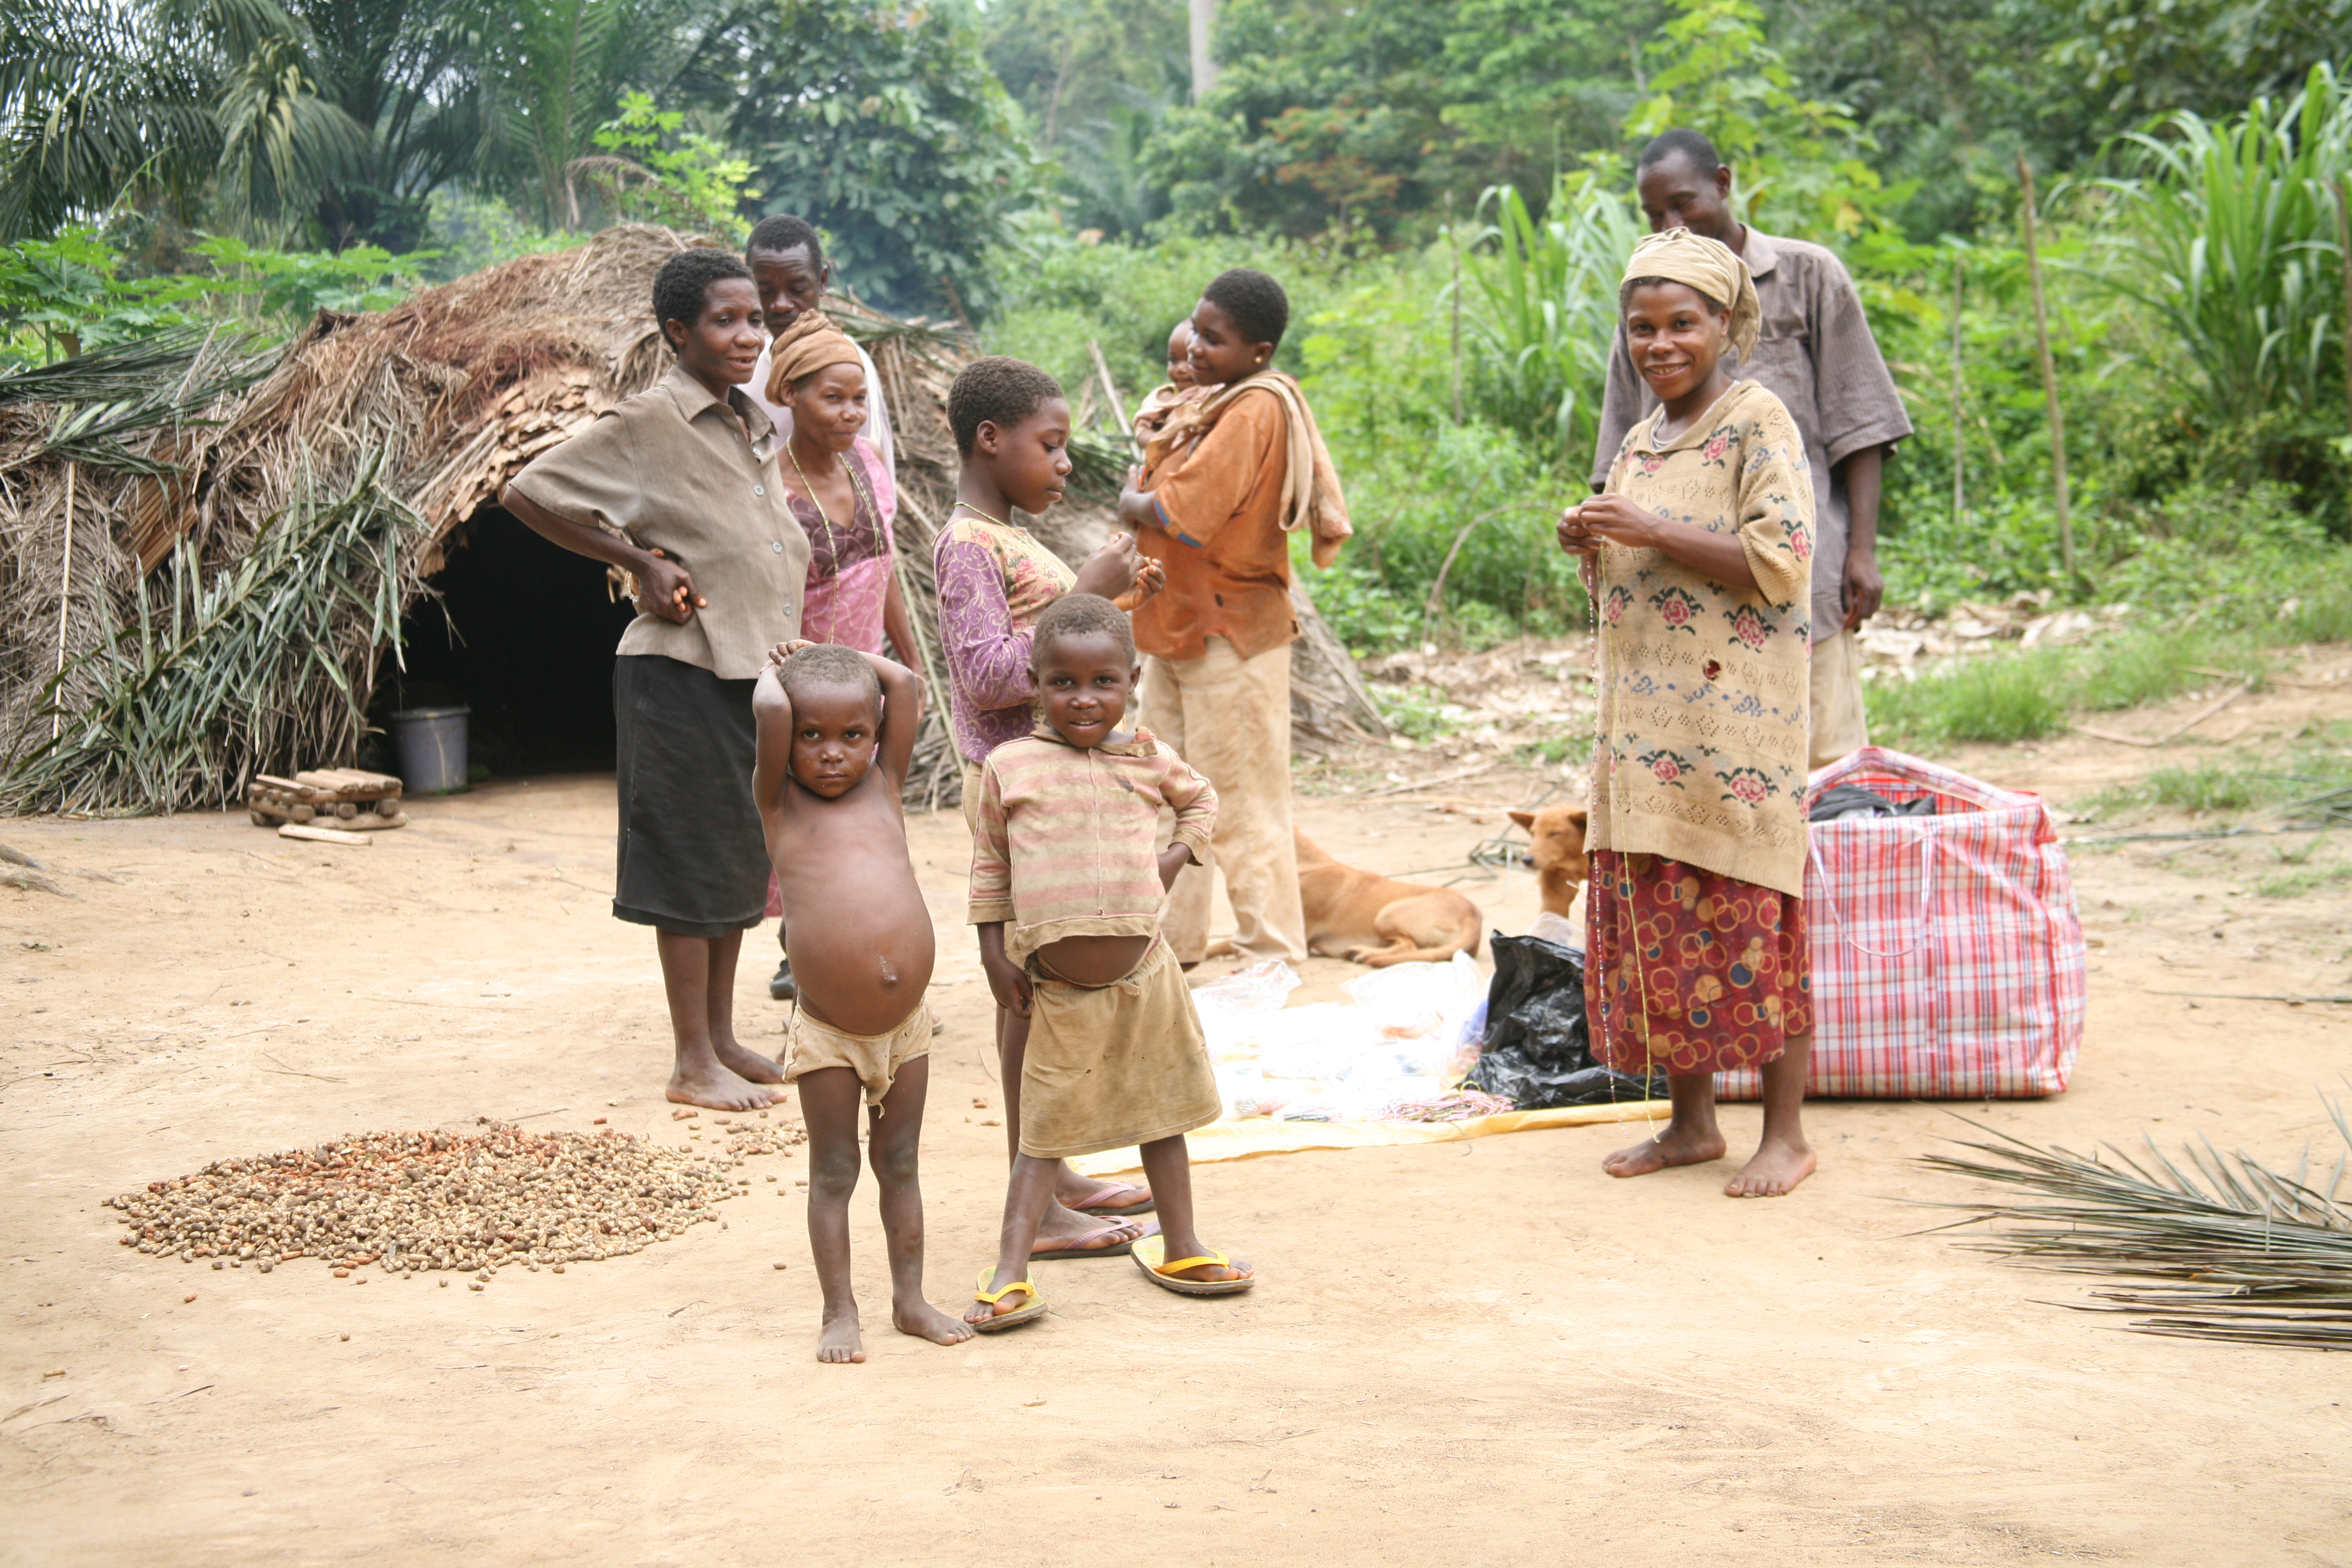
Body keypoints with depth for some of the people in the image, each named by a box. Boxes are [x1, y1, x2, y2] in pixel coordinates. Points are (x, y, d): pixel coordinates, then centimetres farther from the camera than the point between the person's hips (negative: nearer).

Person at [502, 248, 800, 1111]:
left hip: (755, 671, 8)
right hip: (683, 674, -8)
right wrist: (640, 562, -14)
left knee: (741, 860, 14)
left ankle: (722, 1038, 25)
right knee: (693, 863, -2)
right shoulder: (648, 421, -11)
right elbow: (528, 494, -13)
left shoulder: (754, 425, 12)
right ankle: (694, 1064, 6)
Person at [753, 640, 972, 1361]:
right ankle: (840, 1314, 16)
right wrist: (778, 672, 1)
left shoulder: (883, 786, 7)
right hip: (827, 1034, -3)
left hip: (905, 1024, 3)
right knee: (833, 1172, 7)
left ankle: (910, 1298, 25)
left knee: (899, 1163, 15)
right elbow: (769, 710, -19)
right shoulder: (779, 802, -3)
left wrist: (839, 656, 12)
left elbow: (905, 684, 0)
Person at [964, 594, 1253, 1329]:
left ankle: (1180, 1248, 28)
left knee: (1163, 1112, 15)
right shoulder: (1009, 766, -4)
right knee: (1046, 1134, 0)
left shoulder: (1147, 758, 2)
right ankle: (1010, 1273, 0)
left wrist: (1179, 855, 7)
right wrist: (994, 952, 0)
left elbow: (1201, 798, 23)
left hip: (1142, 974, 3)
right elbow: (990, 863, 4)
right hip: (1056, 987, -2)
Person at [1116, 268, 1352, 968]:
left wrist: (1136, 504, -6)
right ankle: (1172, 945, 29)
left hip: (1228, 633, -10)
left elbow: (1184, 515, -25)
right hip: (1178, 625, 10)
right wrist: (1148, 502, -8)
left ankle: (1272, 962, 7)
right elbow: (1150, 491, 13)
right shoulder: (1218, 400, 12)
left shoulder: (1256, 411, -19)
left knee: (1241, 808, -3)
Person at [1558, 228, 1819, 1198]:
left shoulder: (1757, 422, -5)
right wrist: (1591, 549, 4)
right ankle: (1691, 1120, 18)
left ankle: (1785, 1133, 5)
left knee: (1746, 915, -4)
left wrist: (1651, 534, -17)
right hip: (1643, 716, 7)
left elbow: (1782, 563, -15)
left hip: (1734, 715, -7)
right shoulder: (1639, 444, 17)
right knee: (1649, 918, 7)